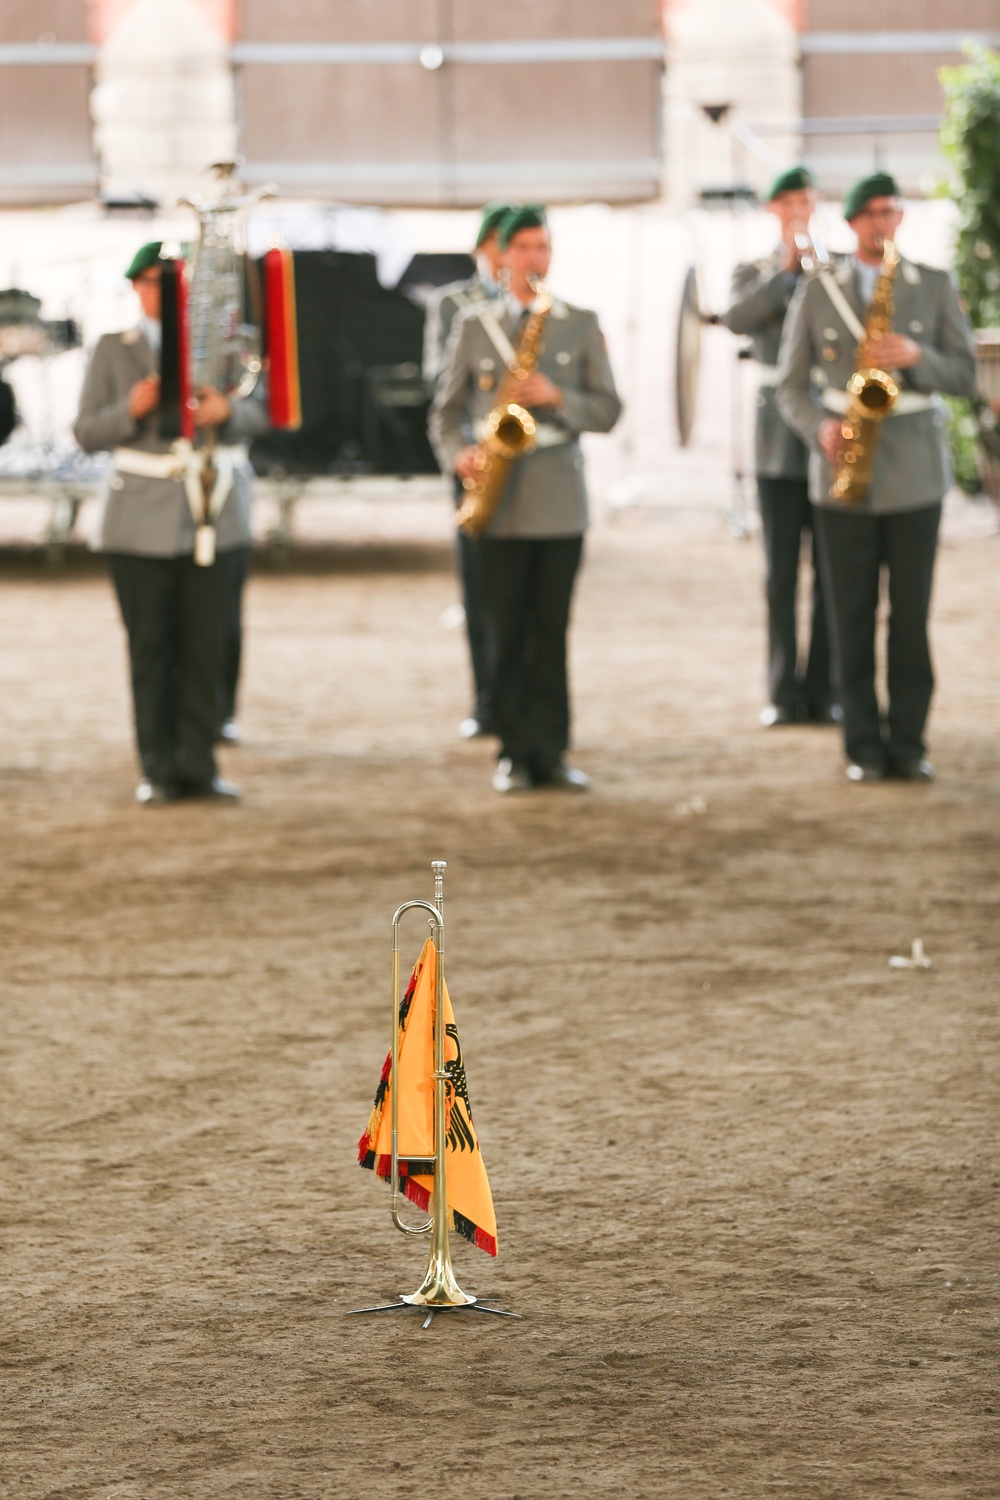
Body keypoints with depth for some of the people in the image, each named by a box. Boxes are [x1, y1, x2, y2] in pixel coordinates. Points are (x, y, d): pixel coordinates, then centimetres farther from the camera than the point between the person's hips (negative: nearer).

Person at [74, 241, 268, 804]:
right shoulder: (114, 349, 8)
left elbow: (261, 411, 7)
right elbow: (87, 432, 3)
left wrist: (228, 411, -15)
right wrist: (133, 409, -15)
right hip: (142, 519, -1)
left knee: (204, 643, 1)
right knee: (150, 647, -2)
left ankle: (199, 765, 8)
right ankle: (159, 772, 5)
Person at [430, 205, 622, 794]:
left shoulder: (581, 325, 9)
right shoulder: (474, 325, 10)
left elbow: (608, 410, 5)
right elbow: (448, 408, 12)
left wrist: (557, 397, -13)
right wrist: (459, 453, -8)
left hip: (561, 500, 0)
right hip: (502, 501, 0)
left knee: (552, 632, 2)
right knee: (508, 632, 1)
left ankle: (551, 752, 7)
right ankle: (516, 752, 7)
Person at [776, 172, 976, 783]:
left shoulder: (936, 287, 7)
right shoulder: (816, 293, 8)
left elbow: (966, 374, 4)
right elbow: (792, 386, 8)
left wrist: (916, 357, -15)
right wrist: (821, 428, -11)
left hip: (915, 473, 0)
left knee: (911, 614, -1)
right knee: (852, 617, 0)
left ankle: (908, 743, 7)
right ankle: (864, 748, 6)